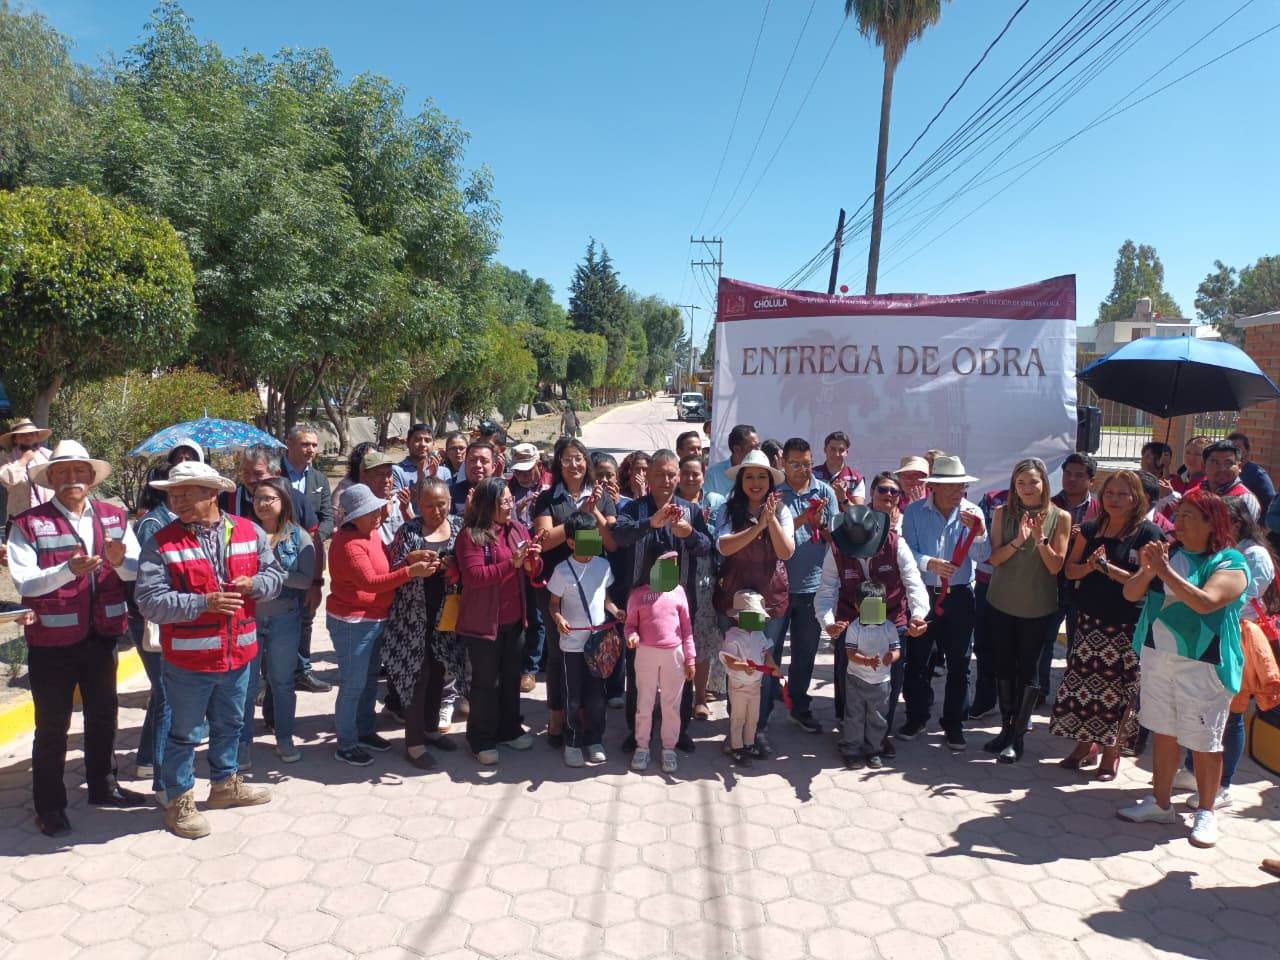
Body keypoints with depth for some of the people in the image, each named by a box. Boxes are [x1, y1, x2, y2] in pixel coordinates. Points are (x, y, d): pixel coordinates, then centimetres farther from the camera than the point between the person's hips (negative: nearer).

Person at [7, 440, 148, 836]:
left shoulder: (114, 517, 2)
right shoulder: (28, 524, -9)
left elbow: (136, 570, -4)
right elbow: (24, 582, -18)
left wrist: (119, 561, -26)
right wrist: (69, 569, -34)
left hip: (102, 636, 4)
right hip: (52, 641, -4)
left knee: (103, 716, 20)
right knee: (52, 727, 8)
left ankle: (103, 786, 38)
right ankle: (49, 805, 25)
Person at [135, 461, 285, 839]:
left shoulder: (249, 532, -1)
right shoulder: (162, 544, -11)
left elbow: (275, 574, 6)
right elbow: (150, 601, -17)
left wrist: (254, 583, -16)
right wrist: (203, 602, -27)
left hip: (238, 652, 4)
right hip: (188, 659, -4)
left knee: (229, 725, 22)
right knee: (184, 733, 9)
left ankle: (225, 783, 42)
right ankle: (178, 801, 27)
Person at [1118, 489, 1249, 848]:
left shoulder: (1230, 563, -9)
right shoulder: (1171, 553, 7)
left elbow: (1206, 602, -26)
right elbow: (1130, 593, 4)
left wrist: (1166, 571, -26)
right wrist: (1147, 571, -13)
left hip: (1203, 663, -5)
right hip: (1158, 656, 6)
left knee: (1204, 742, 3)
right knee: (1163, 733, 13)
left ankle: (1206, 813, 19)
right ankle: (1159, 803, 24)